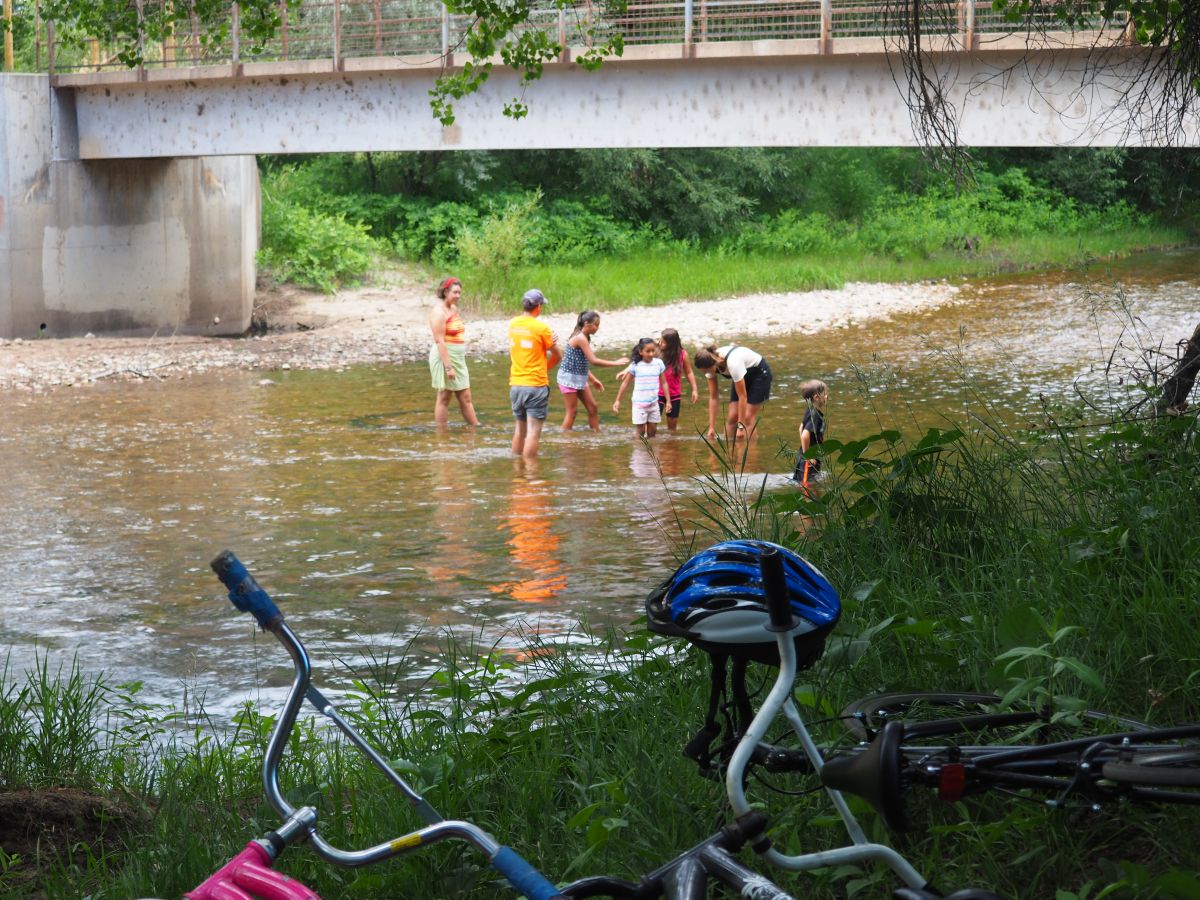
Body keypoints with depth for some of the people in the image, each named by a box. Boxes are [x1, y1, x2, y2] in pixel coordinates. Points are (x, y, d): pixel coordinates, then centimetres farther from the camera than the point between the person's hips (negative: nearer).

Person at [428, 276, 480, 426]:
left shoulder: (454, 309, 13)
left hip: (458, 358, 9)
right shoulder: (439, 311, -14)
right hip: (445, 357, -9)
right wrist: (448, 366, -24)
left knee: (465, 398, 10)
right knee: (444, 398, -1)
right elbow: (439, 341, -20)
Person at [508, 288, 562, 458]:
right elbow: (558, 356, -2)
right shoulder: (542, 328, -12)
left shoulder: (513, 325, 5)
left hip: (515, 385, 6)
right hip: (536, 386, -6)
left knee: (520, 428, 18)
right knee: (534, 431, -4)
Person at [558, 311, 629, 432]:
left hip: (580, 379, 9)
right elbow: (594, 361, -24)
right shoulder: (580, 338, -20)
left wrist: (593, 379, 16)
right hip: (569, 378, -9)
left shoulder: (584, 338, 9)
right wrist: (616, 363, -19)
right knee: (572, 411, -4)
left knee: (592, 407, 9)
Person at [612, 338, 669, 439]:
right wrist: (617, 400, 3)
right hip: (639, 403, -2)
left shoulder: (658, 363, 0)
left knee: (652, 432, 6)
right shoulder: (635, 365, -7)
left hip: (653, 403, 2)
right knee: (641, 432, 0)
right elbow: (626, 383, 2)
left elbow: (664, 383, 6)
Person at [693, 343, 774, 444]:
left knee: (748, 417, -14)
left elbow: (742, 397, -33)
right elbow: (713, 397, -13)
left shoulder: (733, 363, -41)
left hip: (759, 374, -6)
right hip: (744, 377, 6)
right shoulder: (710, 365, -20)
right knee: (732, 416, -4)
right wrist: (711, 427, -15)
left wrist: (741, 426, -29)